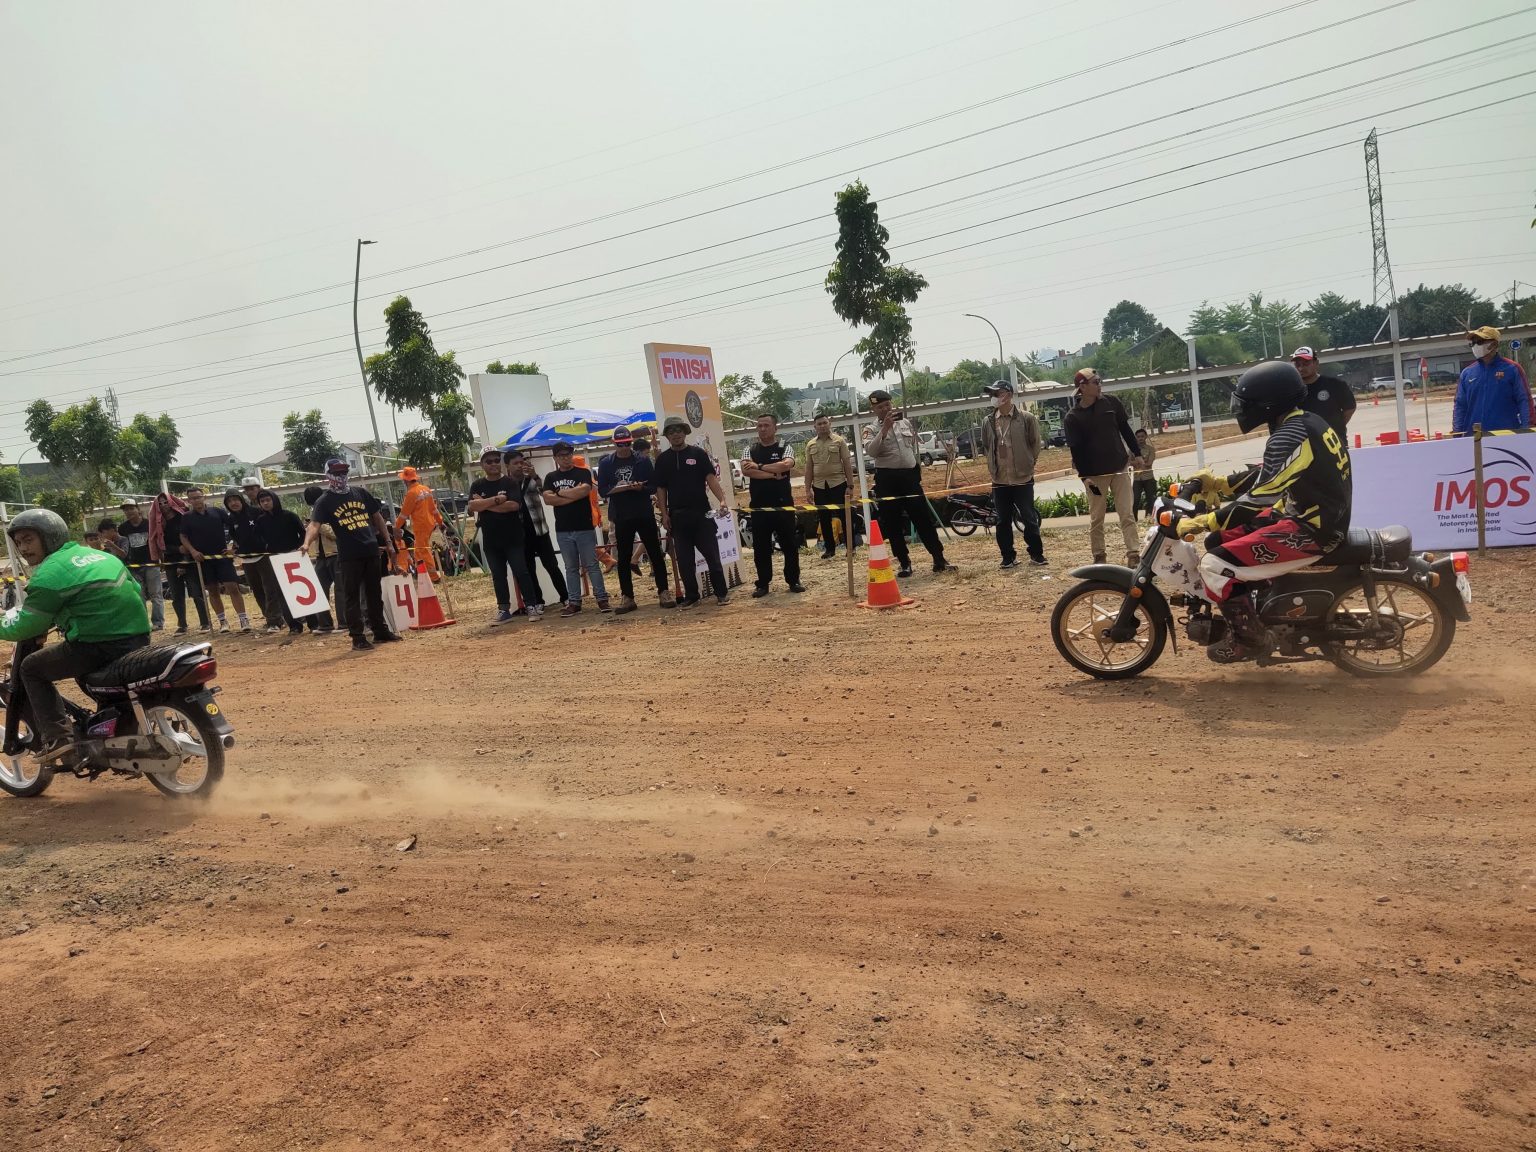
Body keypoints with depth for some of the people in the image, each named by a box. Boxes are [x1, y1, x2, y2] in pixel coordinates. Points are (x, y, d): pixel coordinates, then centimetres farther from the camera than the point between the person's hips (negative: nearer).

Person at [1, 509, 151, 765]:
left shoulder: (49, 573, -6)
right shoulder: (100, 555, 17)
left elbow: (27, 625, -3)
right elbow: (135, 591, 23)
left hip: (100, 646, -8)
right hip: (139, 638, 8)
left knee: (31, 668, 11)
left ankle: (58, 737, 3)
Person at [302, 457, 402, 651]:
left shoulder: (362, 493, 10)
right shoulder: (325, 501, -2)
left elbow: (378, 518, 17)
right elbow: (315, 524, -15)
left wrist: (388, 542, 17)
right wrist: (307, 543, -34)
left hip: (372, 551, 4)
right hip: (348, 556, -4)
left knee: (375, 594, 13)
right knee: (352, 597, -1)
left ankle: (380, 631, 23)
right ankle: (358, 638, 3)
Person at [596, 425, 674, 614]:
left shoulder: (642, 461, 2)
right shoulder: (606, 463, 4)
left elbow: (654, 487, 1)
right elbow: (602, 491, -1)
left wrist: (640, 487, -19)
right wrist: (619, 488, -17)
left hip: (645, 514, -1)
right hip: (622, 518, 1)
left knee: (655, 554, 0)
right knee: (624, 558, 5)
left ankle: (664, 592, 7)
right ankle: (627, 597, 11)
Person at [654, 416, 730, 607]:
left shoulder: (698, 454, 3)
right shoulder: (663, 459, 8)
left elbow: (711, 478, -4)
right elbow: (661, 488, 9)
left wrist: (722, 499, -19)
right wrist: (664, 514, 0)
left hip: (701, 512, -2)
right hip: (677, 515, 2)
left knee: (712, 553, -1)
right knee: (684, 558, 5)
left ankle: (721, 593, 7)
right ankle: (691, 597, 13)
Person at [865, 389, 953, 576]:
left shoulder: (905, 422, 12)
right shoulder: (871, 429, -1)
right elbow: (870, 452, -21)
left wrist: (918, 466, 21)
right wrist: (885, 428, -26)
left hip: (910, 476, 3)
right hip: (887, 480, -2)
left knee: (924, 520, 1)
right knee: (893, 524, 1)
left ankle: (939, 560, 6)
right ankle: (904, 563, 12)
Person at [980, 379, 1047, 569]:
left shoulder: (1027, 418, -6)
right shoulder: (987, 421, 2)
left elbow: (1036, 444, 3)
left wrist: (1027, 464, 5)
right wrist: (993, 465, 10)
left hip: (1023, 478, -3)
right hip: (999, 480, 3)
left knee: (1029, 519, 3)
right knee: (1003, 521, 7)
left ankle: (1036, 554, 17)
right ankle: (1008, 557, 18)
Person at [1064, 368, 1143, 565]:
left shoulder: (1111, 403, 3)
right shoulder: (1072, 418, -6)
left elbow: (1125, 429, 11)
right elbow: (1075, 450, -8)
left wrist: (1136, 453, 9)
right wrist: (1084, 476, -15)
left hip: (1119, 469, 3)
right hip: (1095, 475, -2)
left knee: (1127, 515, -2)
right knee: (1096, 519, 4)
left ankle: (1134, 555, -4)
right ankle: (1099, 557, 13)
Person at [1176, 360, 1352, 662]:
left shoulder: (1289, 436, -23)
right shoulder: (1306, 422, 9)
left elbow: (1259, 499, -28)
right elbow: (1267, 476, 20)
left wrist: (1201, 523, -25)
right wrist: (1218, 484, 18)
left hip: (1309, 530, -11)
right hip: (1314, 515, 11)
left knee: (1215, 565, -18)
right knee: (1218, 542, 15)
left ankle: (1250, 638, -2)